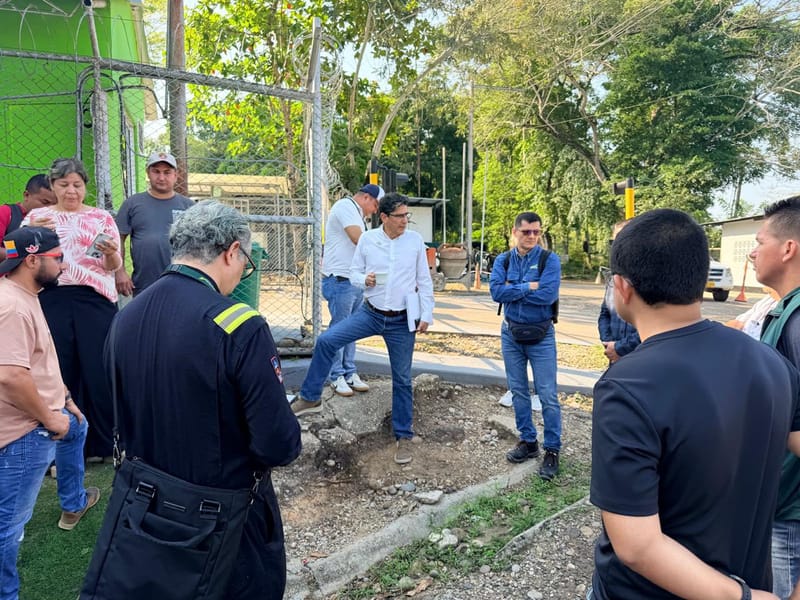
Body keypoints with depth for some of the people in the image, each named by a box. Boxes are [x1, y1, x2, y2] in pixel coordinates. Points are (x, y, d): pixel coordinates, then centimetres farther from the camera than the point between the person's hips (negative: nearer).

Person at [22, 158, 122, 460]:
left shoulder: (102, 217, 9)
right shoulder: (36, 216, 12)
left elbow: (114, 265, 5)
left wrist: (111, 252, -18)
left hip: (96, 300, -1)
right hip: (52, 301, 1)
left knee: (100, 370, -2)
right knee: (58, 371, 3)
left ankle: (104, 442, 12)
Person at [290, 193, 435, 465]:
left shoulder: (415, 240, -5)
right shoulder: (367, 239, -3)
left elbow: (425, 281, 0)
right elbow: (354, 272, 6)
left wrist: (427, 314, -3)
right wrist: (364, 279, -17)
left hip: (402, 321, -1)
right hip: (370, 313, 1)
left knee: (402, 379, 7)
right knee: (326, 341, -14)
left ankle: (404, 436, 23)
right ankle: (310, 398, 3)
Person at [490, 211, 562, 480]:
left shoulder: (549, 260, -8)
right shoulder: (503, 260, 2)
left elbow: (548, 295, -22)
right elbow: (495, 291, -13)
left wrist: (513, 290, -14)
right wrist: (529, 287, -17)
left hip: (541, 335, -4)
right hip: (511, 333, 4)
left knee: (547, 395, -2)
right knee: (518, 391, 13)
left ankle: (552, 450, 11)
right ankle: (528, 441, 28)